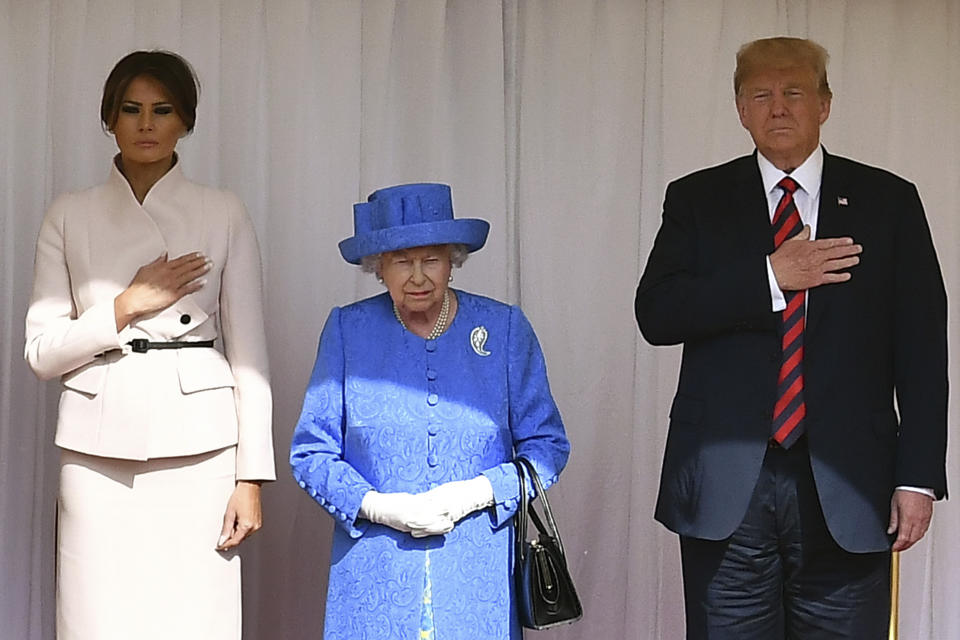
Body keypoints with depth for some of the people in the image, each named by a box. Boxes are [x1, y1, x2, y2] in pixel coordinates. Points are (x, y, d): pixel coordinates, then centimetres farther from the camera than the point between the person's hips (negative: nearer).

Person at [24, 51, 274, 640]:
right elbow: (42, 352, 6)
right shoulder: (70, 217, 10)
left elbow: (249, 350, 4)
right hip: (99, 444, 1)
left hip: (196, 439, -1)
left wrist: (251, 477, -2)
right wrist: (128, 305, -8)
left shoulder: (224, 215, 7)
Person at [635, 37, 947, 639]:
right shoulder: (697, 200, 9)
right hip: (726, 484, 1)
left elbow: (922, 349, 4)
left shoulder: (889, 202, 7)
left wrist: (919, 476, -3)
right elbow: (655, 313, -3)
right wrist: (771, 277, -12)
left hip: (845, 489, 0)